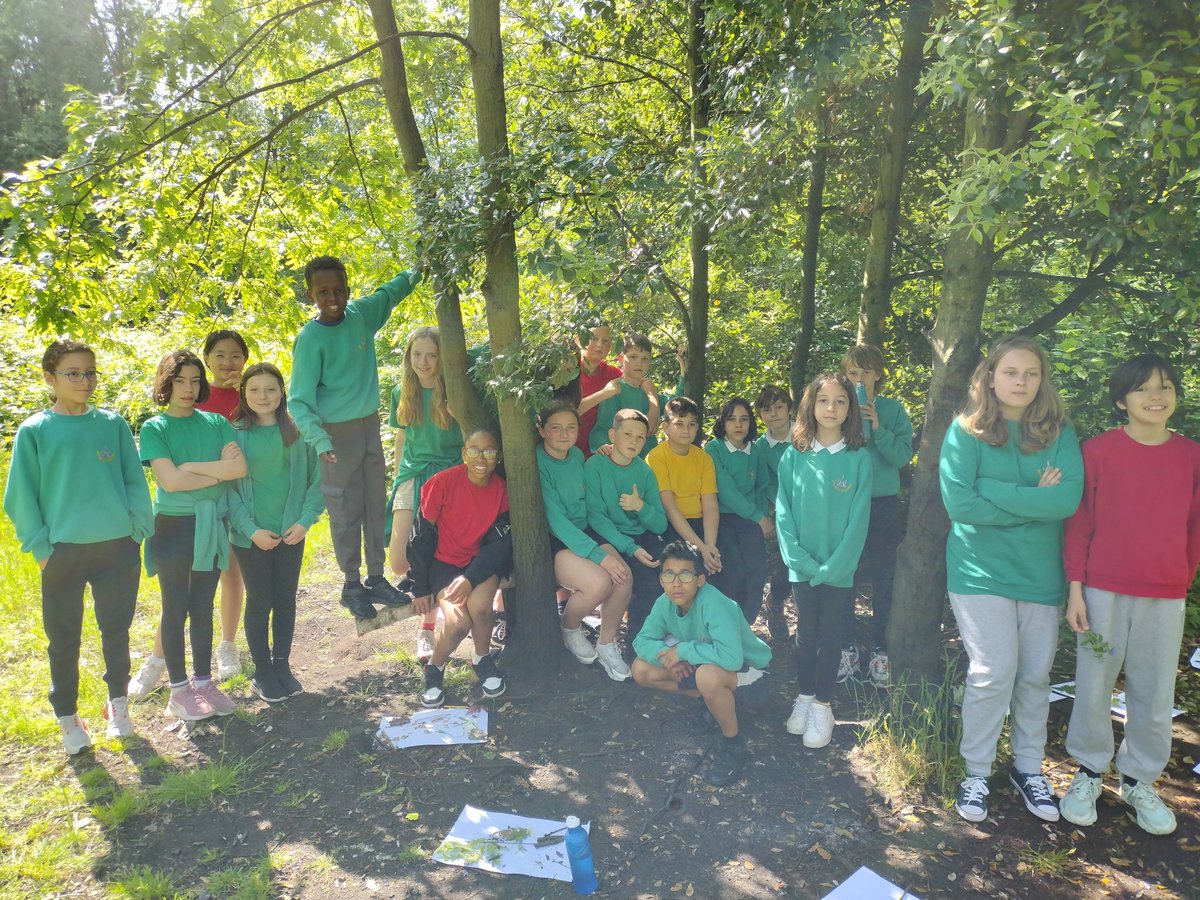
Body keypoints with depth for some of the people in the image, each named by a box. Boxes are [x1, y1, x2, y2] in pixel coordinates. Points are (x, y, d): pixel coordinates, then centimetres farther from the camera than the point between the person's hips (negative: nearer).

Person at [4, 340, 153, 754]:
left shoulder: (112, 423, 3)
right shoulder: (33, 431, -2)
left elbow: (135, 481, 6)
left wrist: (138, 529, -2)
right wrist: (39, 545, -5)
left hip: (117, 546, 1)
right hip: (63, 550, -1)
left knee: (116, 629, 12)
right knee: (64, 639, 9)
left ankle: (118, 703, 30)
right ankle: (68, 717, 26)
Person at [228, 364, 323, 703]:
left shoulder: (298, 432, -1)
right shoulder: (235, 434, -4)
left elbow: (316, 478, 1)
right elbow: (228, 487, -5)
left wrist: (305, 520, -9)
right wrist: (251, 530, -13)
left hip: (291, 533, 2)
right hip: (252, 535, -1)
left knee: (286, 599, 10)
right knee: (260, 602, 7)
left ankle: (282, 665, 25)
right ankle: (262, 672, 20)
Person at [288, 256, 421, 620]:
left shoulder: (361, 313, 0)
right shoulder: (310, 339, -14)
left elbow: (390, 293, 21)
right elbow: (299, 400, -17)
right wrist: (319, 441, -30)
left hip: (370, 425, 6)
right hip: (338, 432, -6)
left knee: (377, 504, 10)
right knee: (347, 511, 1)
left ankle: (376, 579, 22)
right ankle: (352, 584, 15)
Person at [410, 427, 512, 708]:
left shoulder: (501, 490, -7)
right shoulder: (443, 482, -15)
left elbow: (499, 544, -9)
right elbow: (422, 536, -9)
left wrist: (471, 579, -24)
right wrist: (421, 589, -6)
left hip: (481, 561, 2)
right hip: (442, 562, -2)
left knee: (479, 606, -28)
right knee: (458, 622, -24)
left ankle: (483, 659, 3)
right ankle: (434, 669, 7)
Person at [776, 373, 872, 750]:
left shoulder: (859, 458, -6)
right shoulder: (794, 455, -2)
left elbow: (858, 518, -8)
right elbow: (784, 511, -2)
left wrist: (833, 566, -13)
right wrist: (800, 559, -11)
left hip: (839, 569, -1)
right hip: (802, 565, 1)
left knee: (831, 635, 8)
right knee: (806, 631, 12)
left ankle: (822, 705, 21)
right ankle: (804, 698, 27)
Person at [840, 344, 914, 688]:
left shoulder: (893, 410, 1)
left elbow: (904, 456, -8)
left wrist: (877, 427, -19)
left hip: (884, 504, 0)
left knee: (882, 579, 6)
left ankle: (879, 651, 19)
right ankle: (848, 648, 20)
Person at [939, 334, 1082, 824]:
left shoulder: (1059, 433, 2)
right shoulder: (967, 431, -5)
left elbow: (1069, 498, -14)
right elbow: (959, 503, -16)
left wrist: (995, 493, -18)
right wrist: (1035, 500, -12)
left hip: (1041, 575, 3)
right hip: (981, 573, -3)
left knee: (1035, 677, 12)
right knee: (993, 675, -3)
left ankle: (1028, 768, 31)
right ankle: (976, 773, 16)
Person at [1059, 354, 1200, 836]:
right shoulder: (1098, 451, -5)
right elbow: (1078, 523, -3)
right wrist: (1075, 588, -6)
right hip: (1103, 592, -2)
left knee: (1155, 694, 11)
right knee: (1094, 686, 7)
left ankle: (1139, 781, 30)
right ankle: (1089, 772, 26)